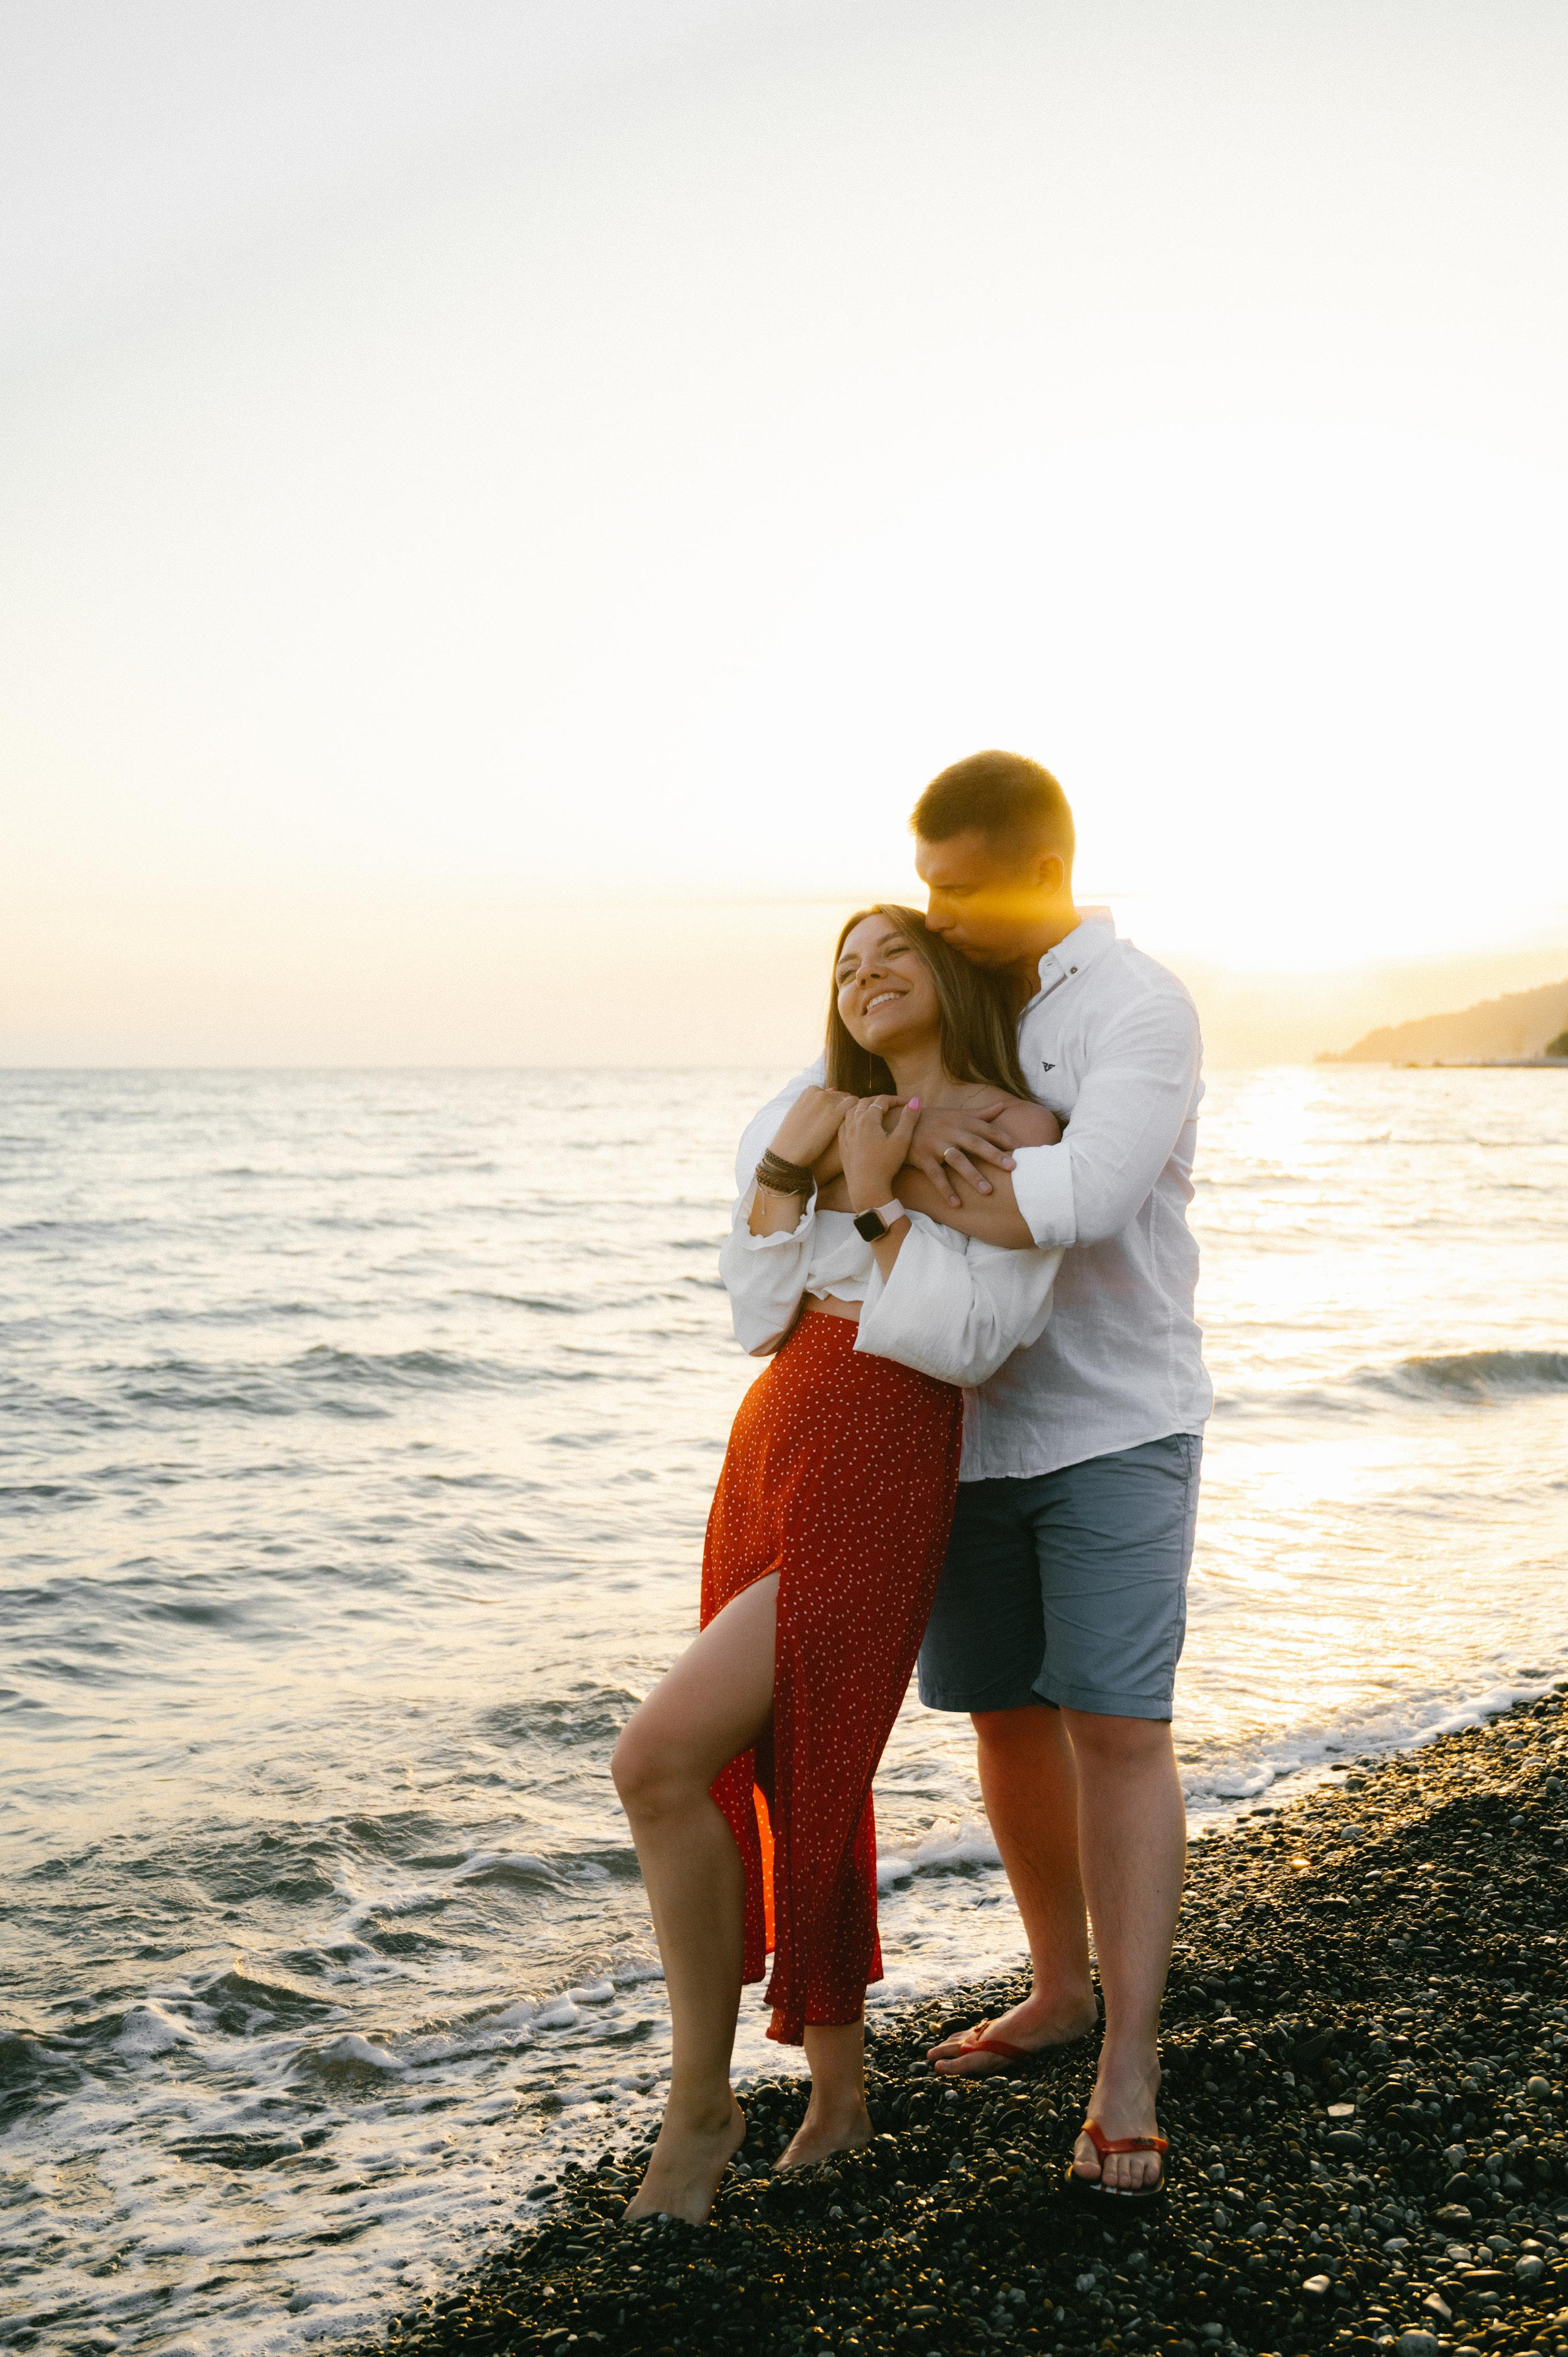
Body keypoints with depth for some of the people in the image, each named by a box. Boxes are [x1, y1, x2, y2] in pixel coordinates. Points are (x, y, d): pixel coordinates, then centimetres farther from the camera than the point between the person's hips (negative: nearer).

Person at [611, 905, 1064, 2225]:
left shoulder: (1021, 1134, -4)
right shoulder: (849, 1127, 17)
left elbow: (962, 1343, -13)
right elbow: (761, 1321, 9)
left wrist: (871, 1199, -10)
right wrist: (781, 1166, -1)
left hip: (876, 1484, -7)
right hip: (769, 1456, 8)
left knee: (661, 1758, -17)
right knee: (790, 1783, 11)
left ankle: (702, 2097, -1)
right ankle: (840, 2093, 27)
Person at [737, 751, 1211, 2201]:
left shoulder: (1141, 1011, -13)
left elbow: (1079, 1199, -29)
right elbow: (775, 1144, 1)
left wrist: (894, 1172, -16)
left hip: (1116, 1421, -6)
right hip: (968, 1422, 6)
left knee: (1117, 1725, -9)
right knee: (1006, 1713, 12)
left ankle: (1129, 2081, -4)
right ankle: (1062, 1989, 29)